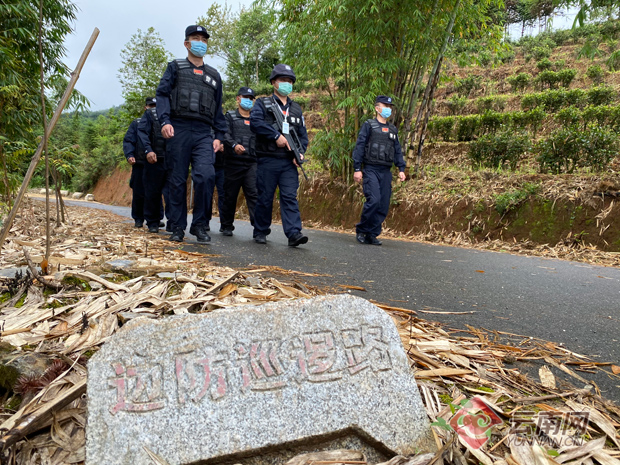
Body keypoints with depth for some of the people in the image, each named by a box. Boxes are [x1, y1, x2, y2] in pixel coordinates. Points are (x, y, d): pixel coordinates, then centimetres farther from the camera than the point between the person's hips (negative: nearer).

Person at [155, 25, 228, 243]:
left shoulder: (213, 75, 22)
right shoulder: (175, 67, 14)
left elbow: (218, 109, 22)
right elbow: (162, 94, 2)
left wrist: (219, 136, 11)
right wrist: (165, 121, -15)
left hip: (204, 134, 2)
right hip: (178, 130, -1)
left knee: (206, 175, -18)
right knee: (178, 180, 1)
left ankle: (199, 224, -5)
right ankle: (178, 227, 11)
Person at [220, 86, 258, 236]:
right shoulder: (230, 116, 10)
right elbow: (225, 134, -6)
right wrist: (234, 145, -25)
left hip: (251, 163, 2)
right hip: (233, 162, -2)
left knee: (254, 194, -12)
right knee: (229, 195, 5)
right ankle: (226, 226, 19)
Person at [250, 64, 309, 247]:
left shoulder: (296, 109, 20)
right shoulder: (262, 104, 6)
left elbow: (303, 134, 19)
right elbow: (255, 122, -13)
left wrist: (300, 152, 0)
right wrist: (276, 136, -18)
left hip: (289, 162, 3)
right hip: (267, 161, -3)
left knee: (290, 197, -6)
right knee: (265, 198, 2)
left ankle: (294, 233, -14)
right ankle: (260, 232, 16)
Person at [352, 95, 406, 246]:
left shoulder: (393, 129, 19)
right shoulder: (368, 125, 3)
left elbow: (397, 150, 21)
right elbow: (359, 147, -2)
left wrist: (401, 168, 8)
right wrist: (357, 169, -9)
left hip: (386, 172, 6)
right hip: (371, 170, -6)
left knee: (384, 205, 0)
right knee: (374, 200, -19)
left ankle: (372, 235, 8)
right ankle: (361, 231, -1)